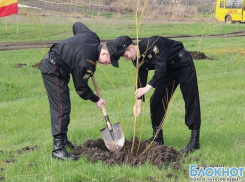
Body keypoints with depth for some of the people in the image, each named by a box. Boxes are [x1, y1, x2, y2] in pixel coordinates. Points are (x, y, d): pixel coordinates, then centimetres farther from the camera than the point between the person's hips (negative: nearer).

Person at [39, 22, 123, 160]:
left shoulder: (92, 37, -5)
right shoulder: (86, 63, -29)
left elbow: (77, 25, 16)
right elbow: (81, 87, -16)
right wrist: (96, 99, -1)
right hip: (52, 71, -11)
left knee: (63, 106, 16)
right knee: (62, 108, -14)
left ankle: (63, 140, 28)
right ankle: (58, 149, -15)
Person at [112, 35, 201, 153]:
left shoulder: (152, 44, -33)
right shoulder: (138, 60, -8)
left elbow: (161, 66, -40)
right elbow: (141, 79, -4)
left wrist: (148, 87, -45)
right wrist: (139, 101, -16)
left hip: (184, 64, -8)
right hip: (168, 71, 8)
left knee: (191, 101, -12)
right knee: (156, 101, 2)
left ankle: (194, 141, -11)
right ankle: (157, 138, 13)